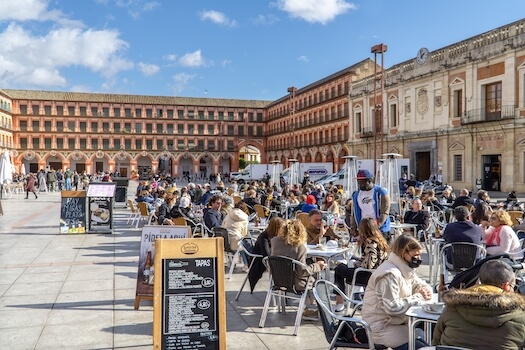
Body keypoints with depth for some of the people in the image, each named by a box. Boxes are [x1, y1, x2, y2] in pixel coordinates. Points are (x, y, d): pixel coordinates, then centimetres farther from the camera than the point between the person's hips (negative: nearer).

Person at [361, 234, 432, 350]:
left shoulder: (405, 268, 6)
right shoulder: (390, 274, -24)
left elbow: (419, 284, 19)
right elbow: (392, 307, -29)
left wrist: (425, 290, -5)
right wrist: (418, 297, -20)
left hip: (396, 320, 9)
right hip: (381, 326, -9)